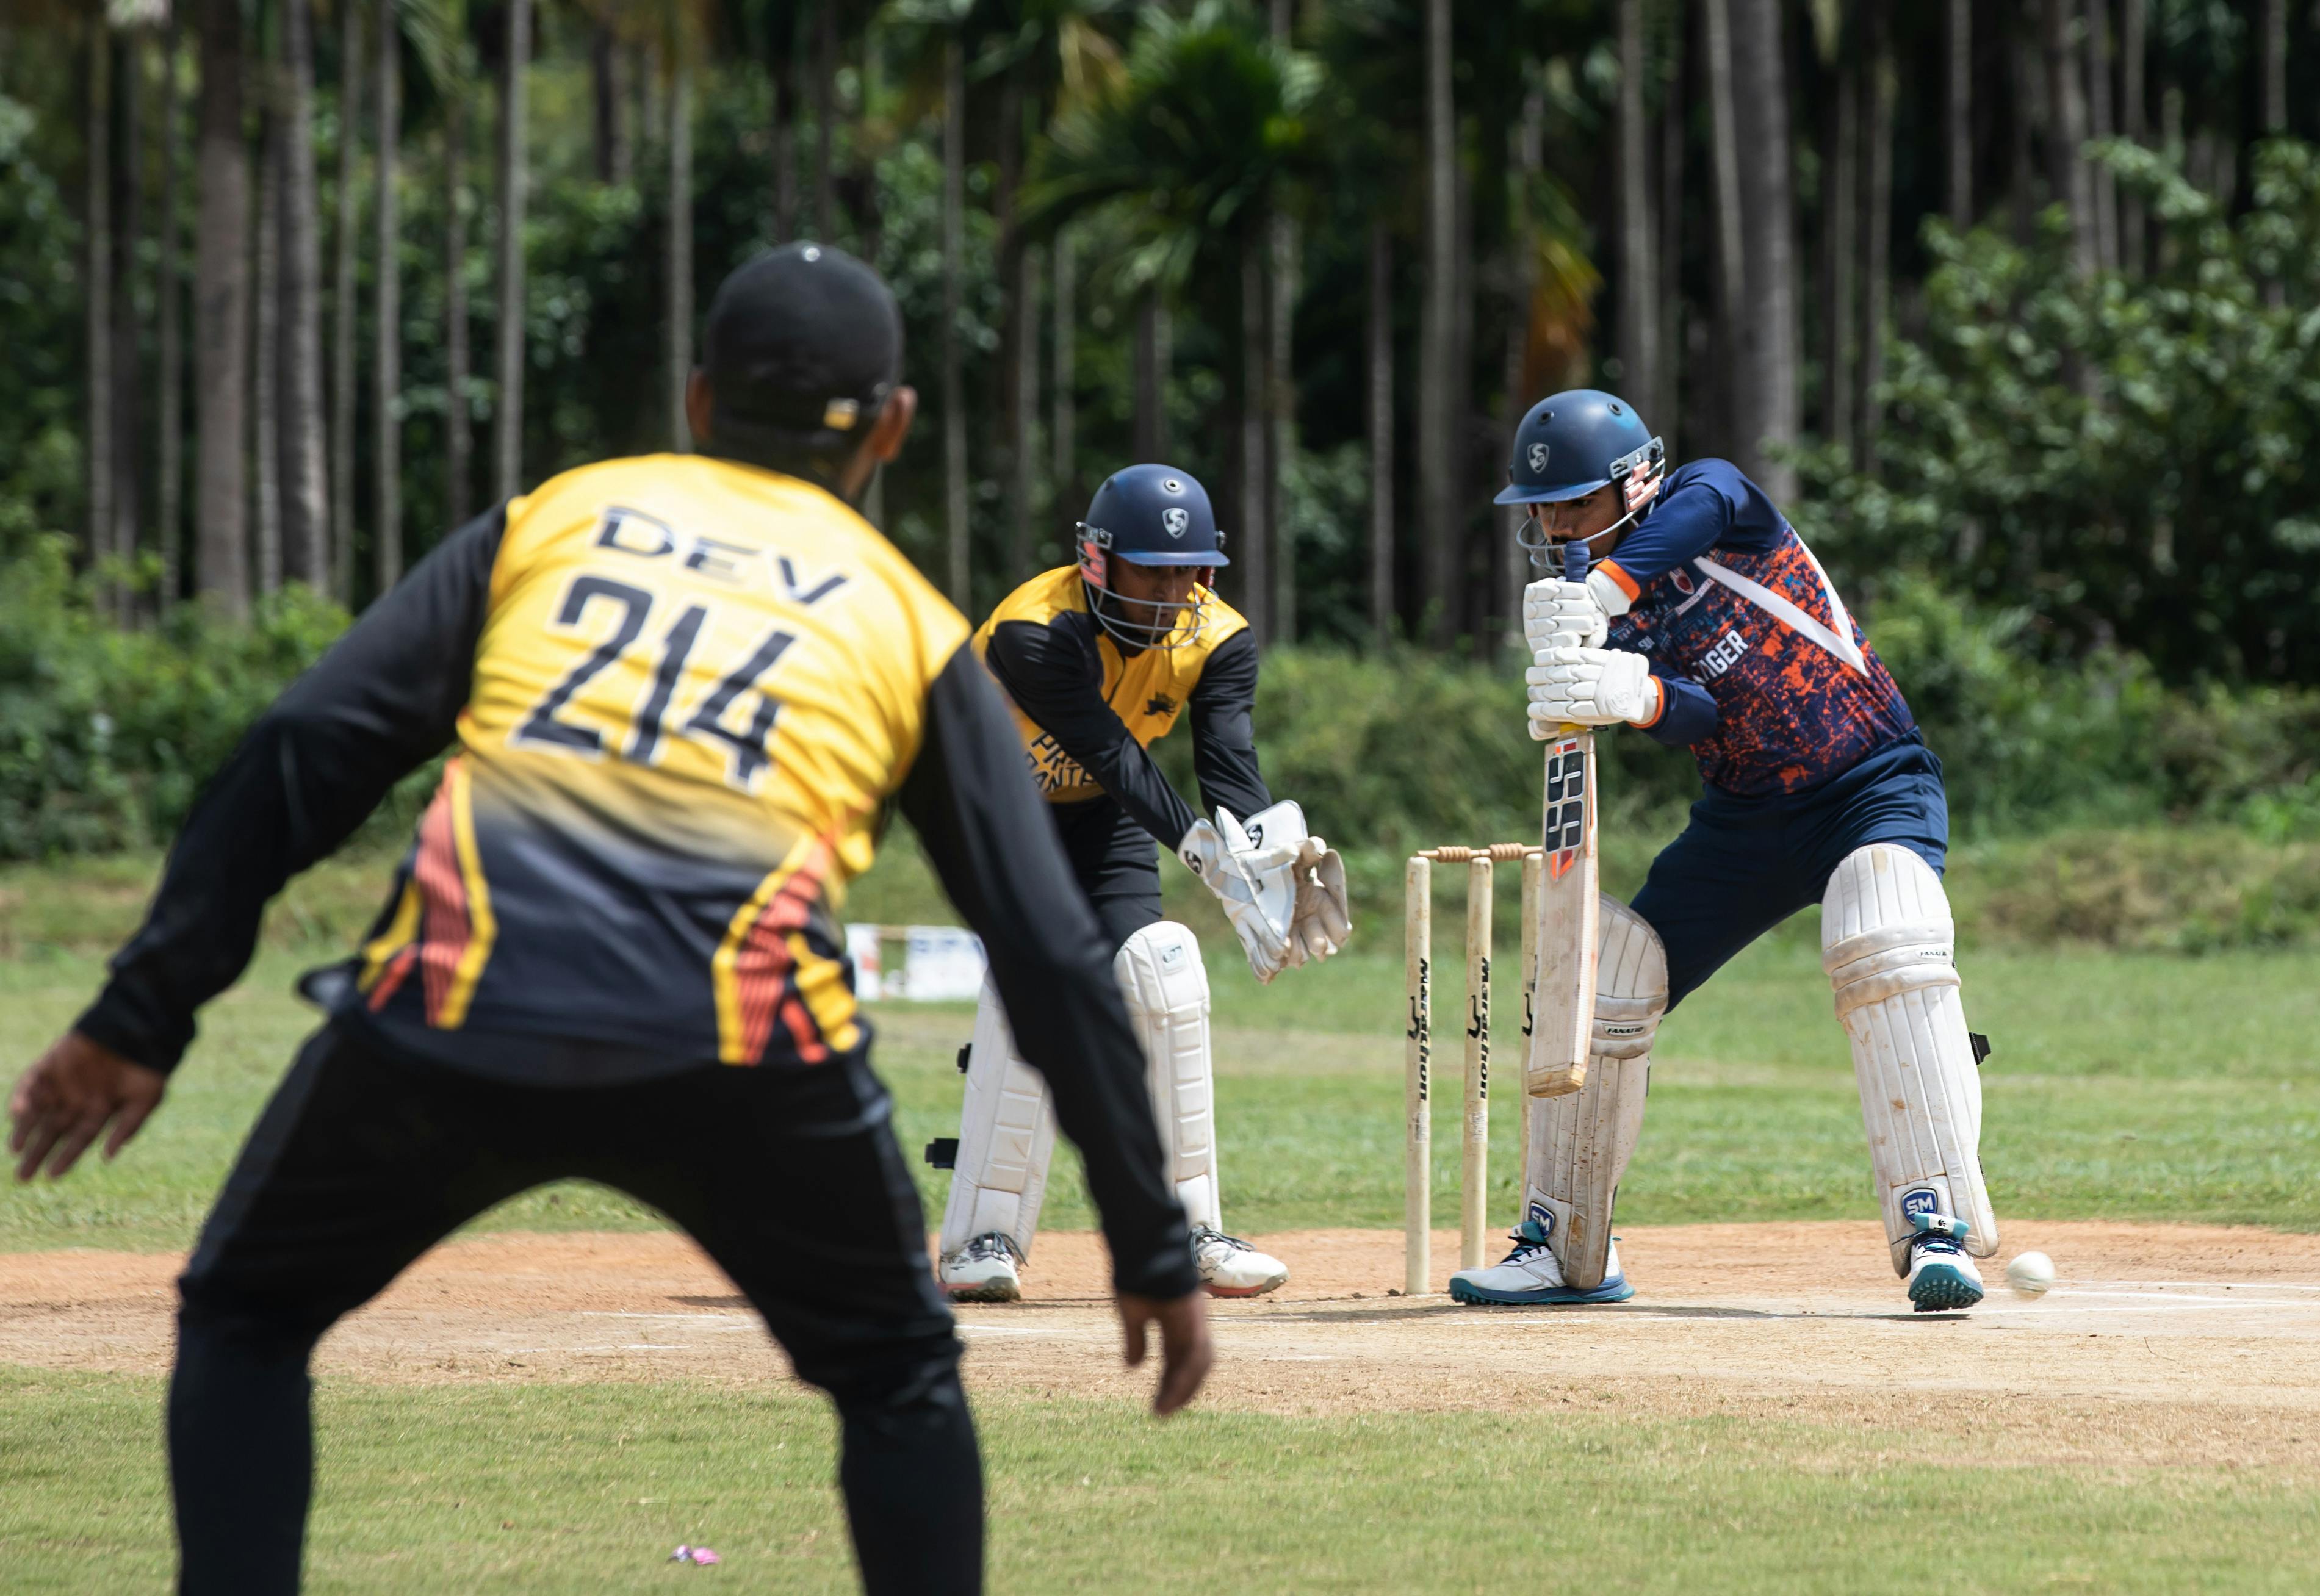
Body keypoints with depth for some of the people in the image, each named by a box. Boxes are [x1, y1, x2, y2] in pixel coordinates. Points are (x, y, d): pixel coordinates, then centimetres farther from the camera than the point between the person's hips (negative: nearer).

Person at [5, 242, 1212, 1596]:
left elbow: (305, 751, 13)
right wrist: (1154, 1251, 22)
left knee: (247, 1318, 24)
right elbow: (1055, 957, 18)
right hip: (742, 1034, 0)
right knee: (901, 1377, 24)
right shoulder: (912, 622, 23)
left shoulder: (552, 518, 25)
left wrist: (142, 1018, 12)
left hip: (453, 1010, 0)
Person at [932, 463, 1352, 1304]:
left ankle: (1189, 1232, 0)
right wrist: (1203, 850, -50)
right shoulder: (1035, 634, -33)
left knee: (1160, 972, -9)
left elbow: (1230, 766, -27)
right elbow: (1115, 760, -39)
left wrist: (1275, 856, -46)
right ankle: (983, 1237, -22)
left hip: (1101, 819, 5)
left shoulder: (1217, 638, -17)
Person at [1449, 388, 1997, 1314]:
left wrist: (1600, 594, -45)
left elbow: (1707, 502, -36)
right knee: (1608, 972, -2)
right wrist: (1635, 698, -44)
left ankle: (1938, 1226, -33)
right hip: (1745, 814, 6)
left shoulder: (1708, 495, -8)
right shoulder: (1589, 625, 0)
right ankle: (1564, 1248, 12)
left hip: (1876, 789, -5)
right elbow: (1696, 715, -20)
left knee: (1887, 945, -32)